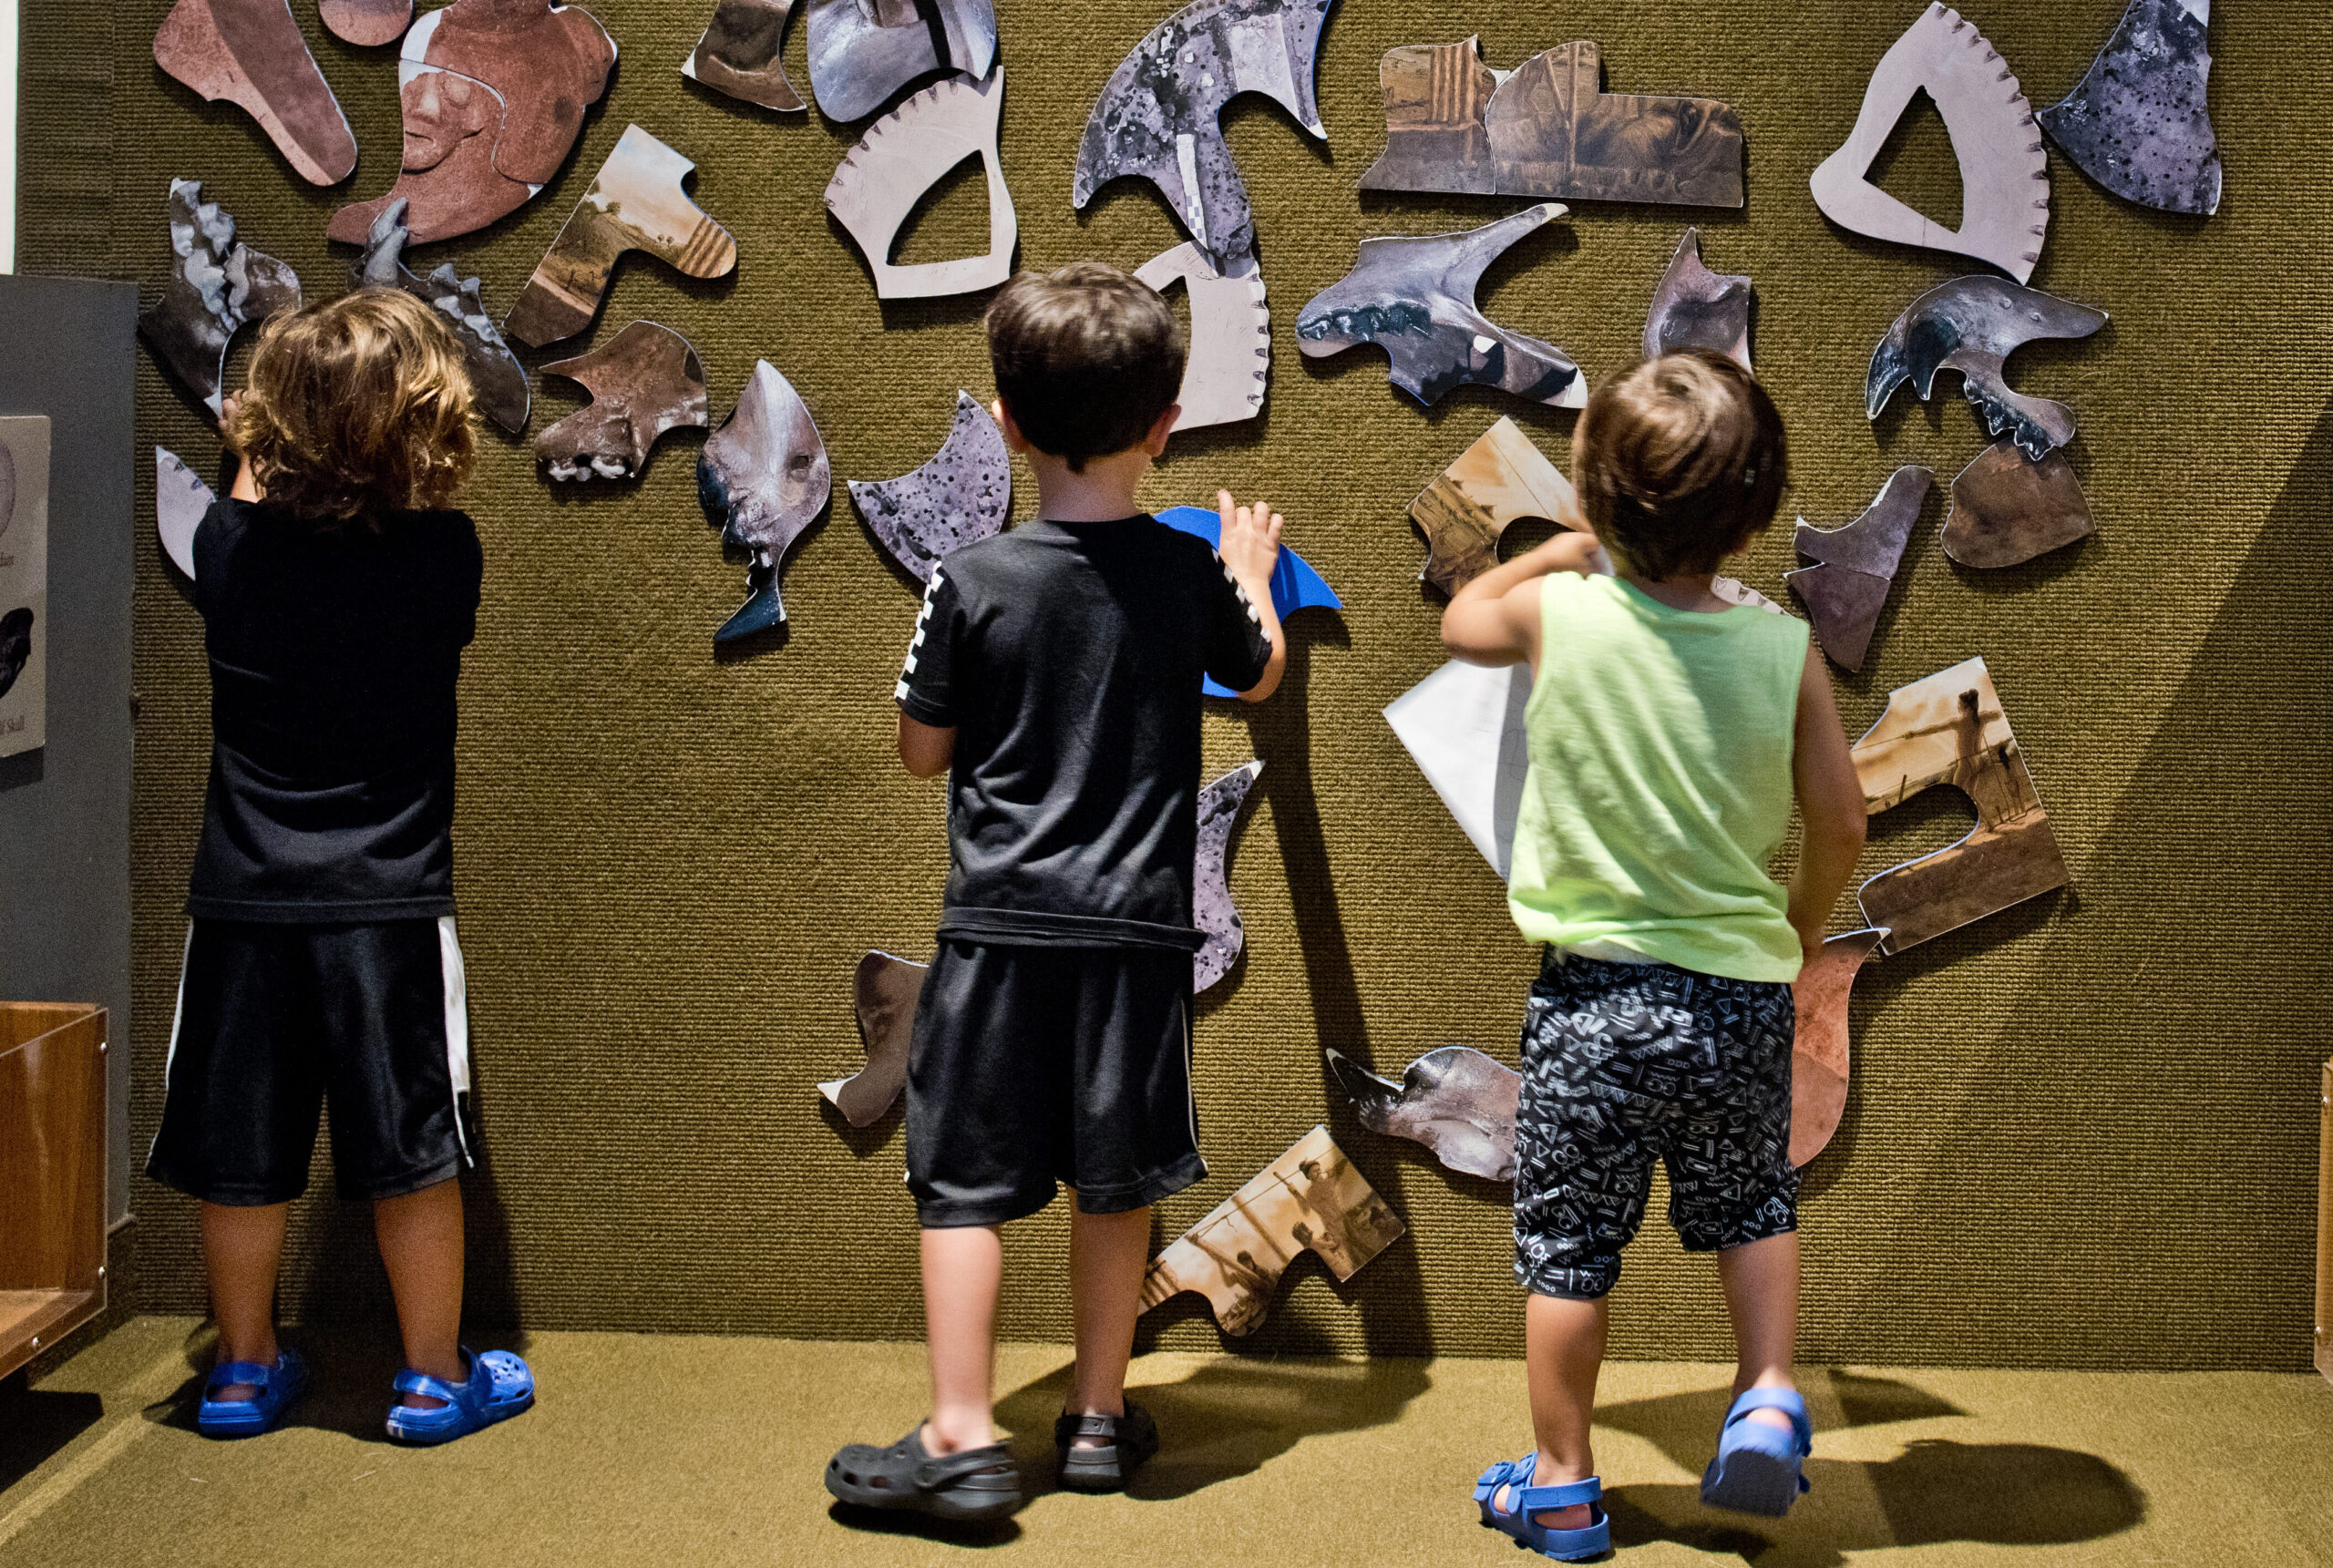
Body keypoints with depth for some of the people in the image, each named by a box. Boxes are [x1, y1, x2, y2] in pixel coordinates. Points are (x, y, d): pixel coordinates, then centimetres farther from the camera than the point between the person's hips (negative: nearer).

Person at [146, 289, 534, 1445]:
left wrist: (260, 463, 24)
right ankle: (435, 1378, 18)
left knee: (242, 1157, 13)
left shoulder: (228, 543, -6)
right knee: (414, 1153, 8)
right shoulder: (444, 554, -11)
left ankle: (245, 1370, 26)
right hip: (389, 901, -2)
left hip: (244, 900, 2)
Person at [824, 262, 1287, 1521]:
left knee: (964, 1181, 5)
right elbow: (1260, 678, 18)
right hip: (1140, 921, 2)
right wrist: (1253, 576, 37)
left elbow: (922, 752, -1)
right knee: (1113, 1181, 14)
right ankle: (1098, 1418, 22)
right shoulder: (1191, 573, -3)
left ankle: (963, 1439, 3)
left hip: (1001, 920, -2)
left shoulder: (972, 581, -11)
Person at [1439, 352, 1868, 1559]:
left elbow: (1461, 621, 13)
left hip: (1594, 993, -1)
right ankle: (1767, 1400, 14)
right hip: (1743, 993, 2)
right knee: (1753, 1206, 27)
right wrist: (1799, 927, 16)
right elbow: (1839, 825, -1)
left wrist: (1568, 549, 21)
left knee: (1567, 1243, 11)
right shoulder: (1784, 648, -8)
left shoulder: (1558, 611, -10)